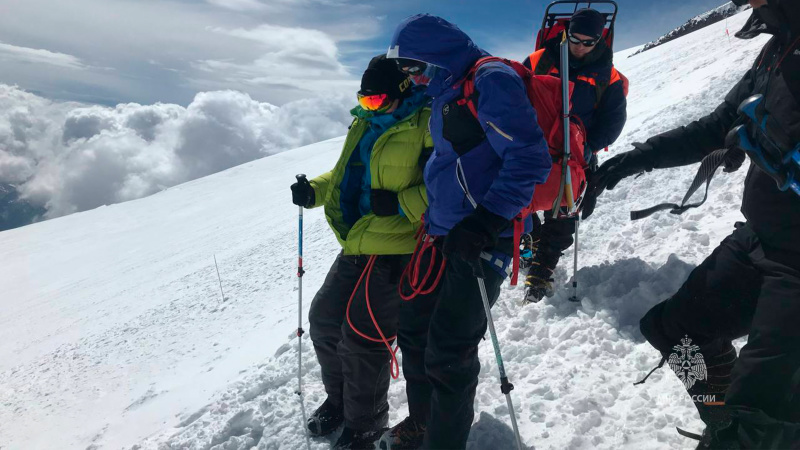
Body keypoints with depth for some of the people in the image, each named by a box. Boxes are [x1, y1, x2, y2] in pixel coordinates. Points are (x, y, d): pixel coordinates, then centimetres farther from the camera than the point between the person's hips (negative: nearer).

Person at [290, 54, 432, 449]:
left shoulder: (425, 126, -10)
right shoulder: (364, 125, 14)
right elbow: (344, 174, 24)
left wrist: (399, 204, -23)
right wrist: (314, 191, 7)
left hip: (396, 252, -8)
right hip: (356, 248, 8)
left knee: (361, 337, -4)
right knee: (324, 319, 12)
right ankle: (339, 399, 38)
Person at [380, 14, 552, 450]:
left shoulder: (491, 80, -12)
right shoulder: (445, 91, 16)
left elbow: (530, 158, -20)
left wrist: (486, 222, -28)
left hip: (483, 240, -9)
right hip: (442, 234, 9)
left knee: (448, 352, -4)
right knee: (414, 330, 14)